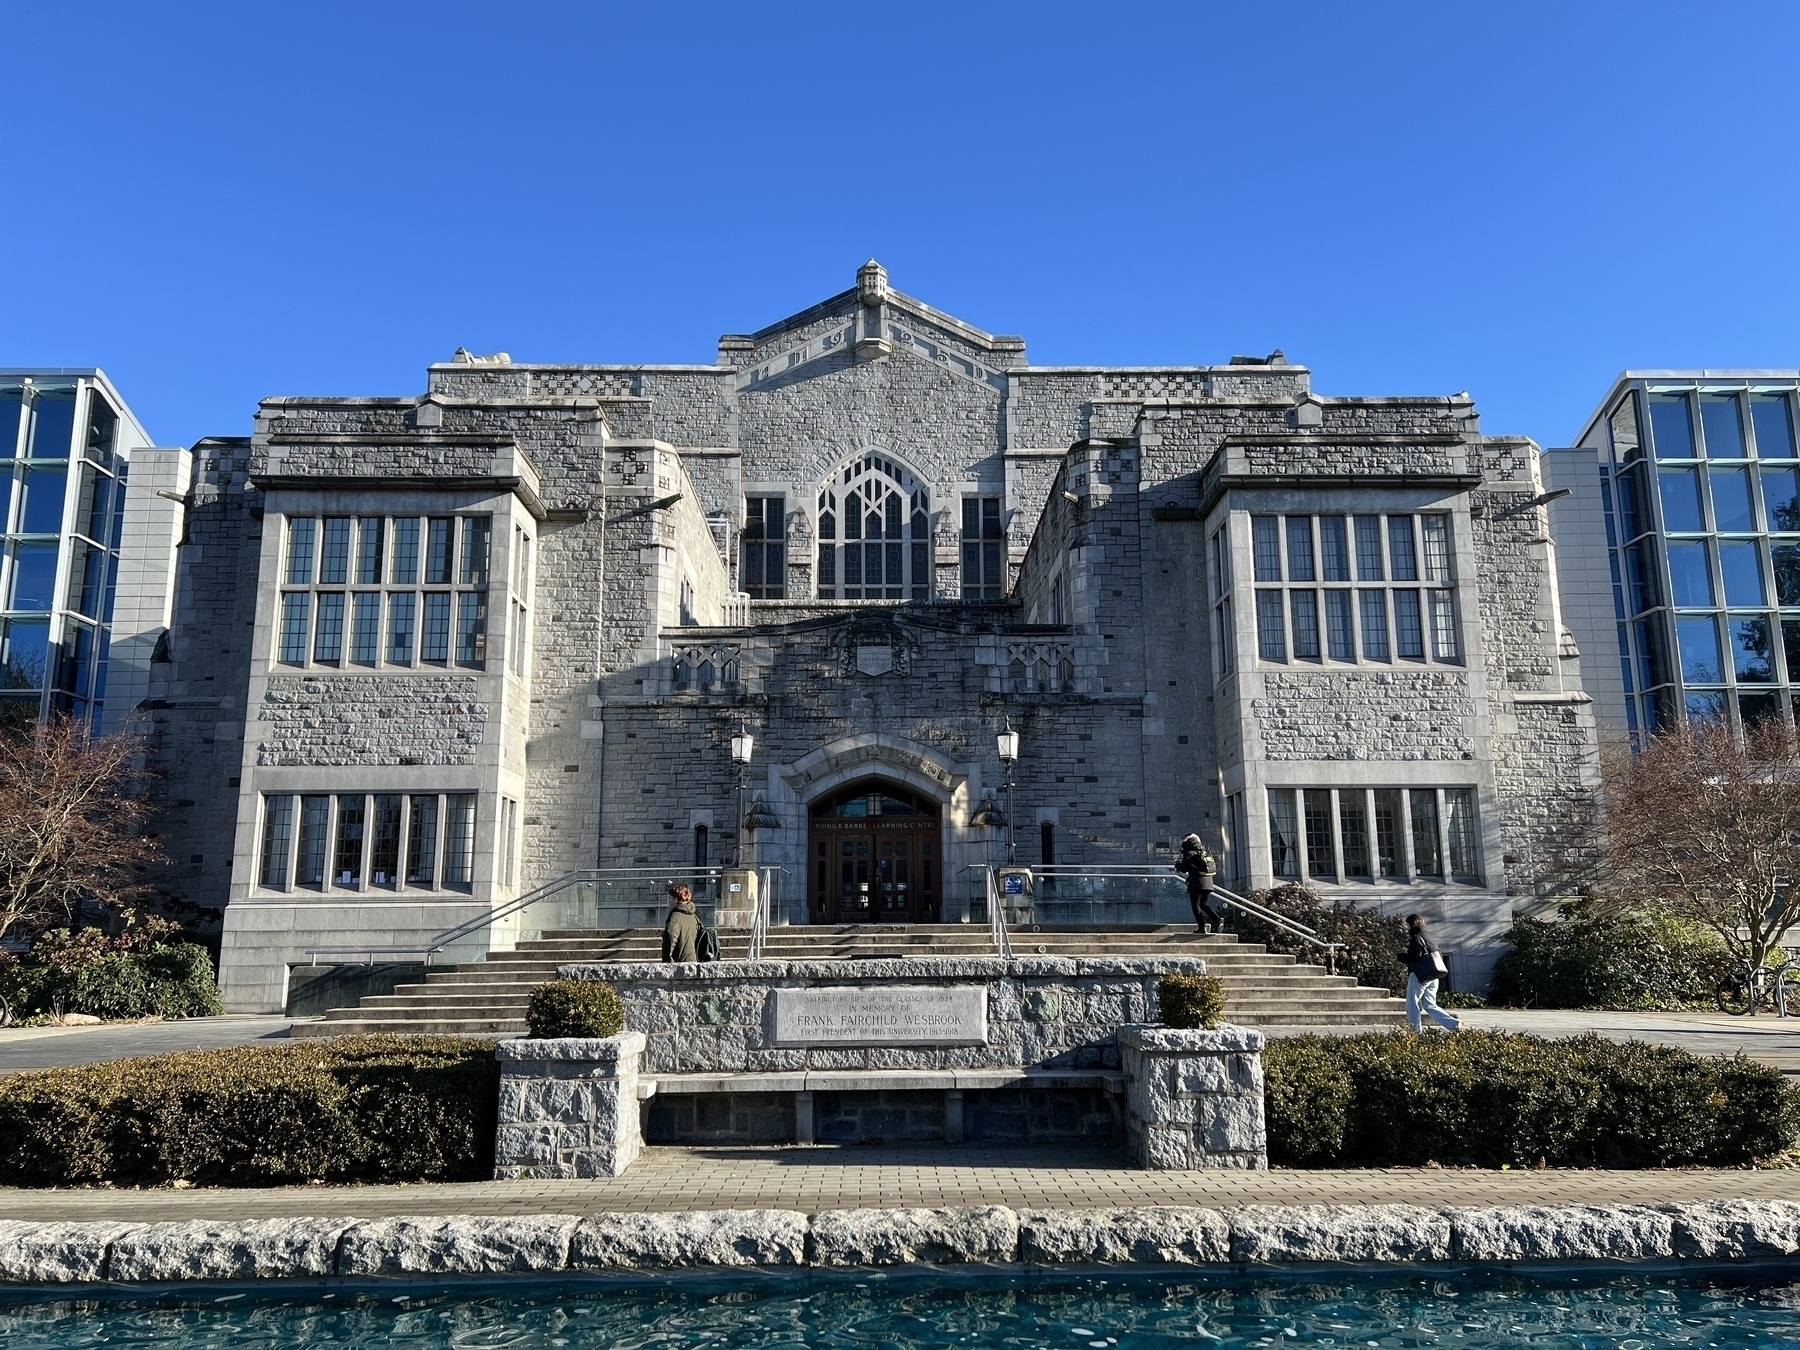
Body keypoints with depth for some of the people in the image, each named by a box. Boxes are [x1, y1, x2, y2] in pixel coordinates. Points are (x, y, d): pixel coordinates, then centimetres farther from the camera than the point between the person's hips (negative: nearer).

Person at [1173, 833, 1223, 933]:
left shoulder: (1190, 853, -4)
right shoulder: (1205, 853, 19)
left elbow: (1184, 868, -9)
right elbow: (1215, 868, 24)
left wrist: (1177, 864, 14)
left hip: (1197, 883, -7)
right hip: (1209, 883, 7)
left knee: (1195, 905, 0)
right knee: (1204, 904, 14)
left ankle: (1202, 926, -9)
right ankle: (1218, 918, -7)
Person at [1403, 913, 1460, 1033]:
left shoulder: (1416, 938, -10)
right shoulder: (1429, 937, 18)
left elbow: (1413, 957, -21)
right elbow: (1439, 957, 18)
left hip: (1419, 976, -9)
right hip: (1433, 977, 9)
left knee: (1412, 1006, 1)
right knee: (1430, 1006, 11)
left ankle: (1417, 1031, -1)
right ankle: (1454, 1024, -1)